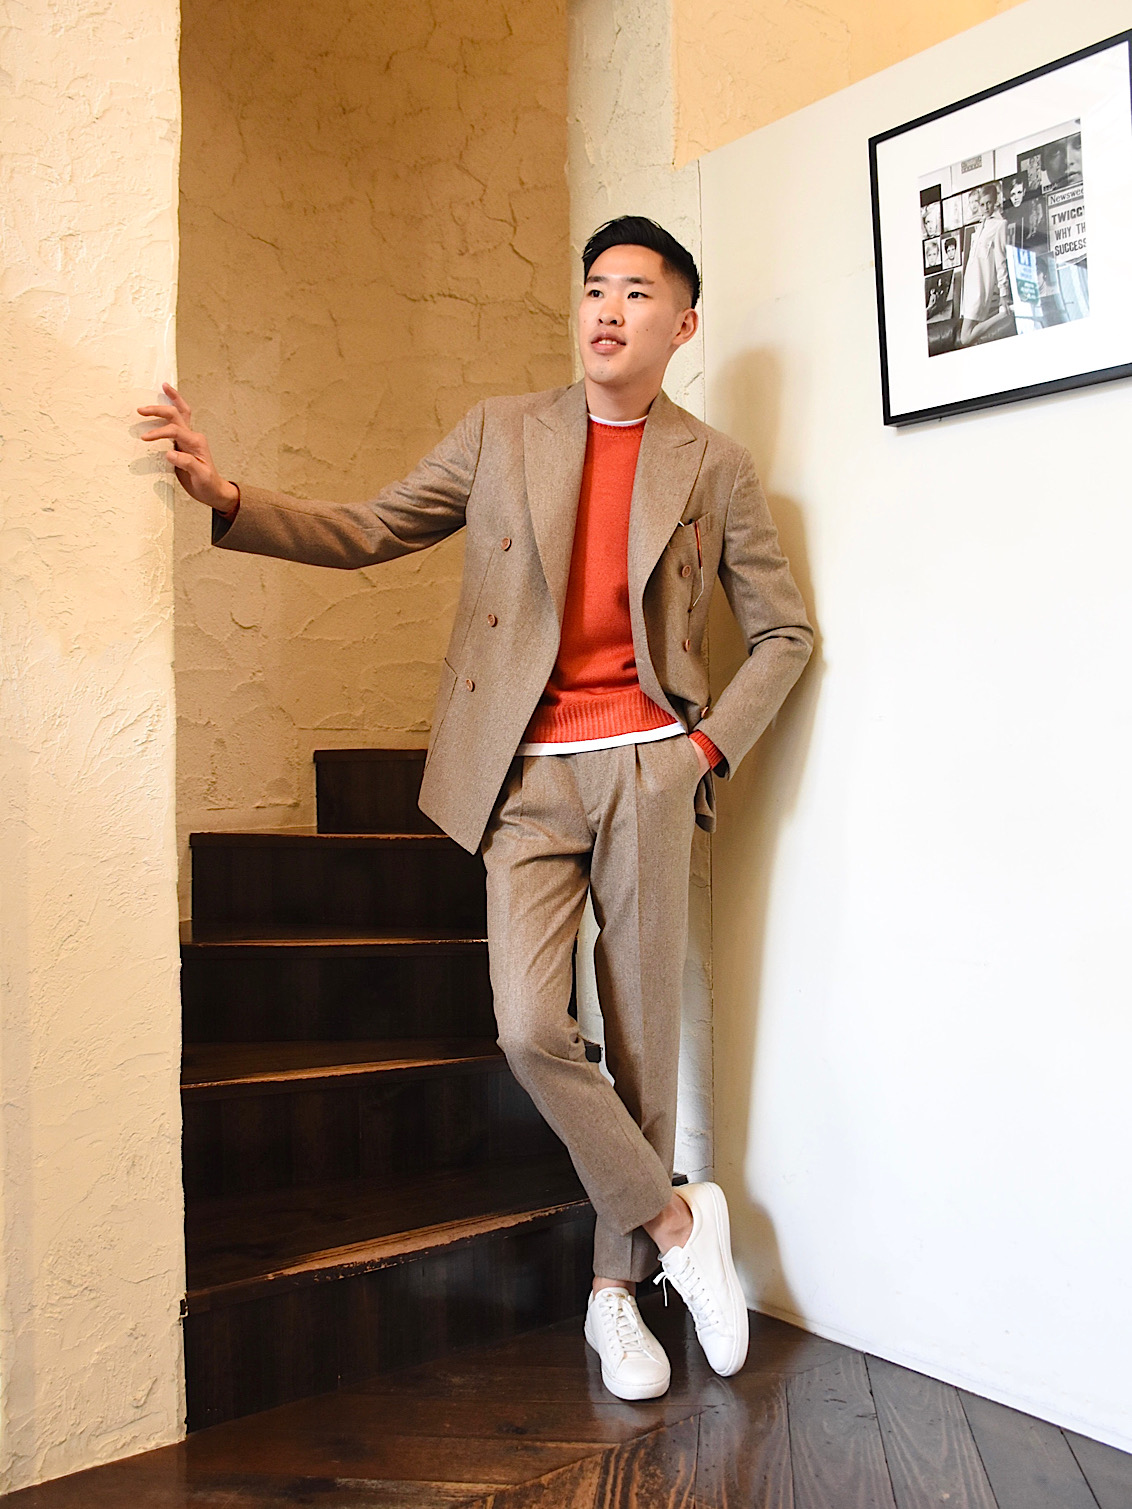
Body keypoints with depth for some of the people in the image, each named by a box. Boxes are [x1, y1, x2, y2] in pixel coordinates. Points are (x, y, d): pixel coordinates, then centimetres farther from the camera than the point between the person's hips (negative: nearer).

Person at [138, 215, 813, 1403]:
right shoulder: (502, 433, 11)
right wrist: (226, 495, -3)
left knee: (643, 1028, 3)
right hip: (527, 777, 1)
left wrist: (713, 744, 1)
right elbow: (365, 533, 10)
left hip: (648, 768, 0)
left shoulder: (713, 467, 8)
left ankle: (614, 1286, 22)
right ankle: (675, 1221, 13)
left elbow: (782, 631, 13)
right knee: (532, 1032, -11)